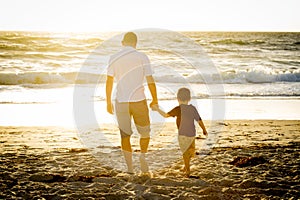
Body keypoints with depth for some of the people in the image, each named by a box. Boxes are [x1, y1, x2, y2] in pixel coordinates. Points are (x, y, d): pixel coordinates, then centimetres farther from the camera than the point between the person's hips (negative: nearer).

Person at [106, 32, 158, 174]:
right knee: (145, 133, 19)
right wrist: (155, 101, 7)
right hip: (139, 101, -1)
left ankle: (130, 167, 7)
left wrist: (108, 102, 9)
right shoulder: (142, 57, -4)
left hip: (121, 102, 1)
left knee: (125, 135, 12)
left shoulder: (114, 58, 0)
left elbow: (109, 82, 0)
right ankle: (143, 155, -3)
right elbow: (150, 81, -5)